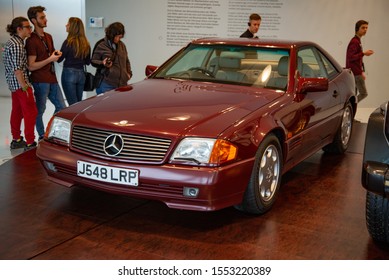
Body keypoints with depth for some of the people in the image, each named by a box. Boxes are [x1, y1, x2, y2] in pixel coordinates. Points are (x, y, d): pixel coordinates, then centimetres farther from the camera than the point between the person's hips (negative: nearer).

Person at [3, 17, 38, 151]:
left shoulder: (12, 41, 14)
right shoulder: (17, 44, -18)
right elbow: (17, 68, -22)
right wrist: (24, 86, -20)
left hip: (13, 84, 10)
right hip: (19, 82, -10)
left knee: (17, 112, 16)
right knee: (30, 112, -5)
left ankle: (16, 140, 25)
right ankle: (30, 143, -2)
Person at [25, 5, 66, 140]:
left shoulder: (48, 37, 13)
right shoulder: (31, 41, -12)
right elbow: (31, 66, -16)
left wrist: (56, 54, 6)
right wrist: (50, 59, -20)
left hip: (52, 79, 8)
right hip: (40, 81, -8)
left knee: (61, 106, 12)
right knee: (40, 110, 2)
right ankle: (42, 137, 14)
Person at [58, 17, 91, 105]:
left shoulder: (69, 42, -11)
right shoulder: (86, 43, 6)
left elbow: (59, 59, -9)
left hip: (69, 73, -6)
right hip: (81, 74, 6)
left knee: (73, 104, -4)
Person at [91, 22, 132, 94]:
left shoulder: (122, 45, 16)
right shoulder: (101, 46, -2)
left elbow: (126, 61, 26)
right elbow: (93, 61, 2)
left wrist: (129, 73, 12)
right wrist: (102, 63, -17)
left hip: (122, 82, 5)